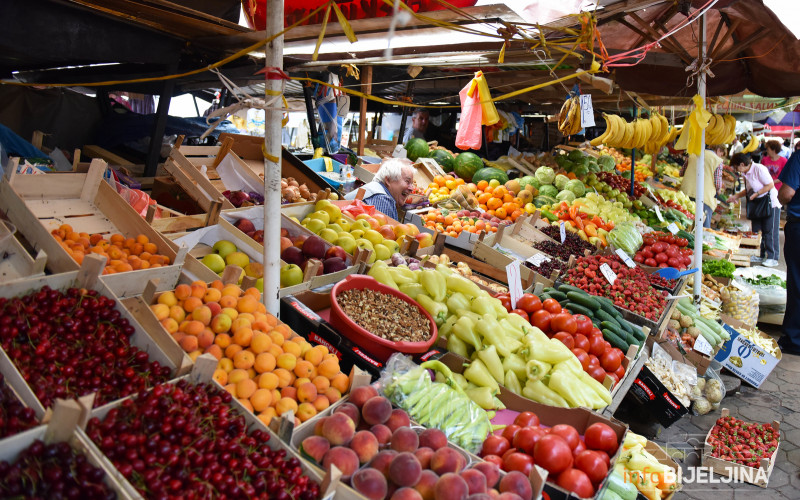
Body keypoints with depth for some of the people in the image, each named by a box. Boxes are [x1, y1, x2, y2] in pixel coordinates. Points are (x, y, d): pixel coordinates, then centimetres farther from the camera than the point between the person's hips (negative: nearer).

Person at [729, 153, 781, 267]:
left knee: (770, 232, -5)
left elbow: (770, 185, -19)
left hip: (770, 204, -9)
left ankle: (772, 258, -1)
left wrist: (756, 194, -22)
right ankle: (760, 255, 19)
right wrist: (735, 196, 11)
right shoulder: (746, 173, 8)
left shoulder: (759, 169, -18)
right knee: (757, 231, 9)